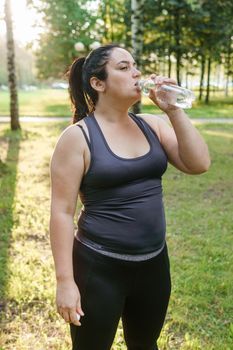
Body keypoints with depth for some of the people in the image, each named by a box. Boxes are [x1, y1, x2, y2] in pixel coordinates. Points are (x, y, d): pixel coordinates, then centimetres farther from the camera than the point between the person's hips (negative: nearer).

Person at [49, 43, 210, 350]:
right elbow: (62, 211, -13)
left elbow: (199, 164, -6)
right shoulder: (78, 136, -13)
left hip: (153, 262, 5)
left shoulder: (151, 125, 2)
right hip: (99, 268, -5)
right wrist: (65, 280, -14)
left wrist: (173, 110, -12)